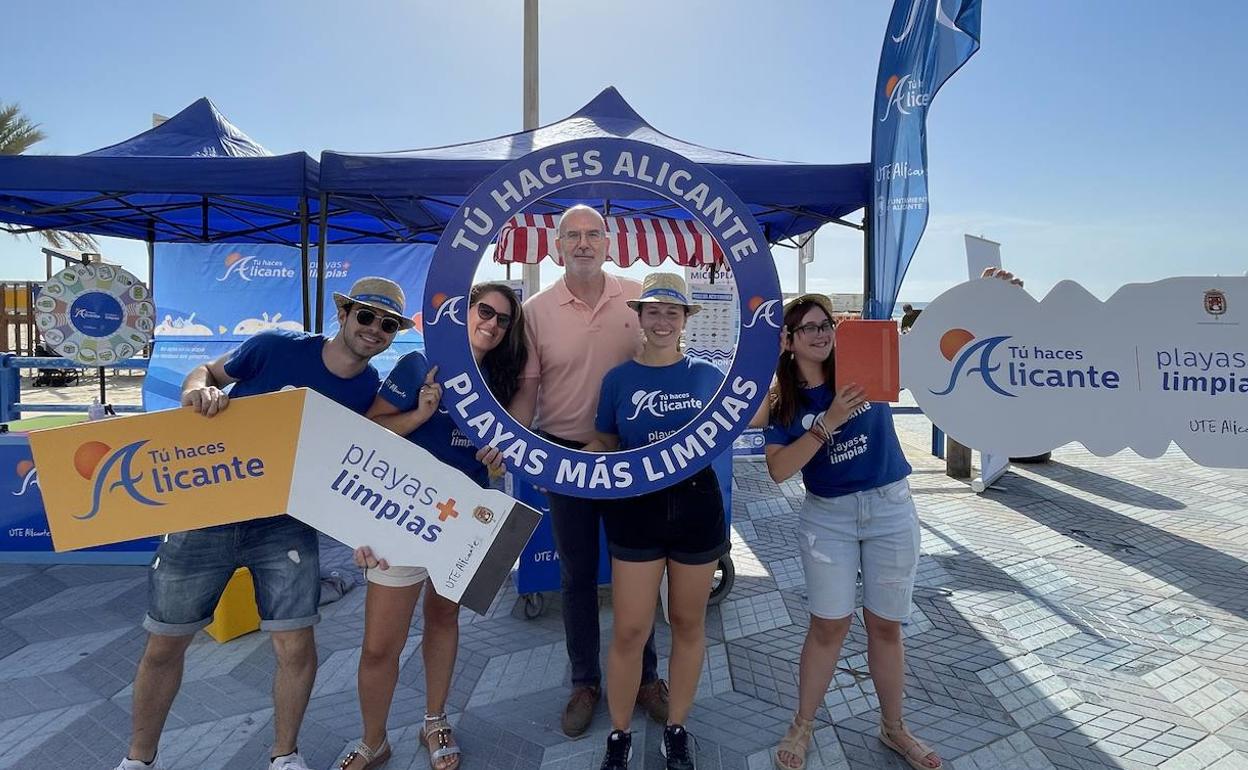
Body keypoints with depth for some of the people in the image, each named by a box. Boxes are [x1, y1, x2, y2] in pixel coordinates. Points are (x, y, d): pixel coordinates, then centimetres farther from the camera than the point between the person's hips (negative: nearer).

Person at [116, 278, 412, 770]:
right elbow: (206, 372, 0)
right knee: (164, 646, 12)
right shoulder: (276, 347, -15)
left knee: (297, 647, -2)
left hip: (285, 523, 1)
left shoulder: (373, 391, -7)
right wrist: (200, 391, -23)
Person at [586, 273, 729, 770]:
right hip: (636, 508, -1)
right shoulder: (618, 379, 0)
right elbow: (605, 443, 5)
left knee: (688, 622, 13)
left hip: (697, 507, 1)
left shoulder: (706, 375, 1)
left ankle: (677, 727, 32)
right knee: (630, 630, 2)